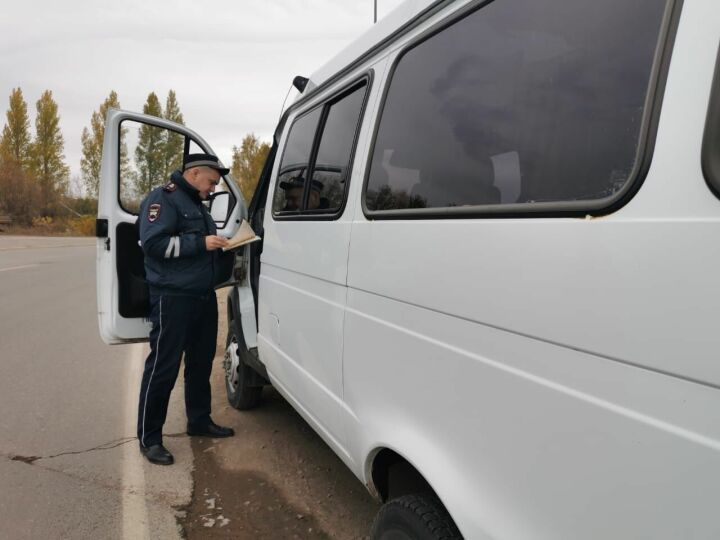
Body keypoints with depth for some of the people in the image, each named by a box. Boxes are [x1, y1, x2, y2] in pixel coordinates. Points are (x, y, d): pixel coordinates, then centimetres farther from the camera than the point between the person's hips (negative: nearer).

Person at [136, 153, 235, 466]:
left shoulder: (196, 204, 20)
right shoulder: (163, 198, -9)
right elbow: (153, 243, -20)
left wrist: (220, 243, 9)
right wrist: (200, 243, -21)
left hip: (203, 296, 10)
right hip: (172, 298, -9)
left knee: (201, 362, 16)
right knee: (163, 367, -2)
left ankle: (199, 421, 31)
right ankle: (149, 438, 10)